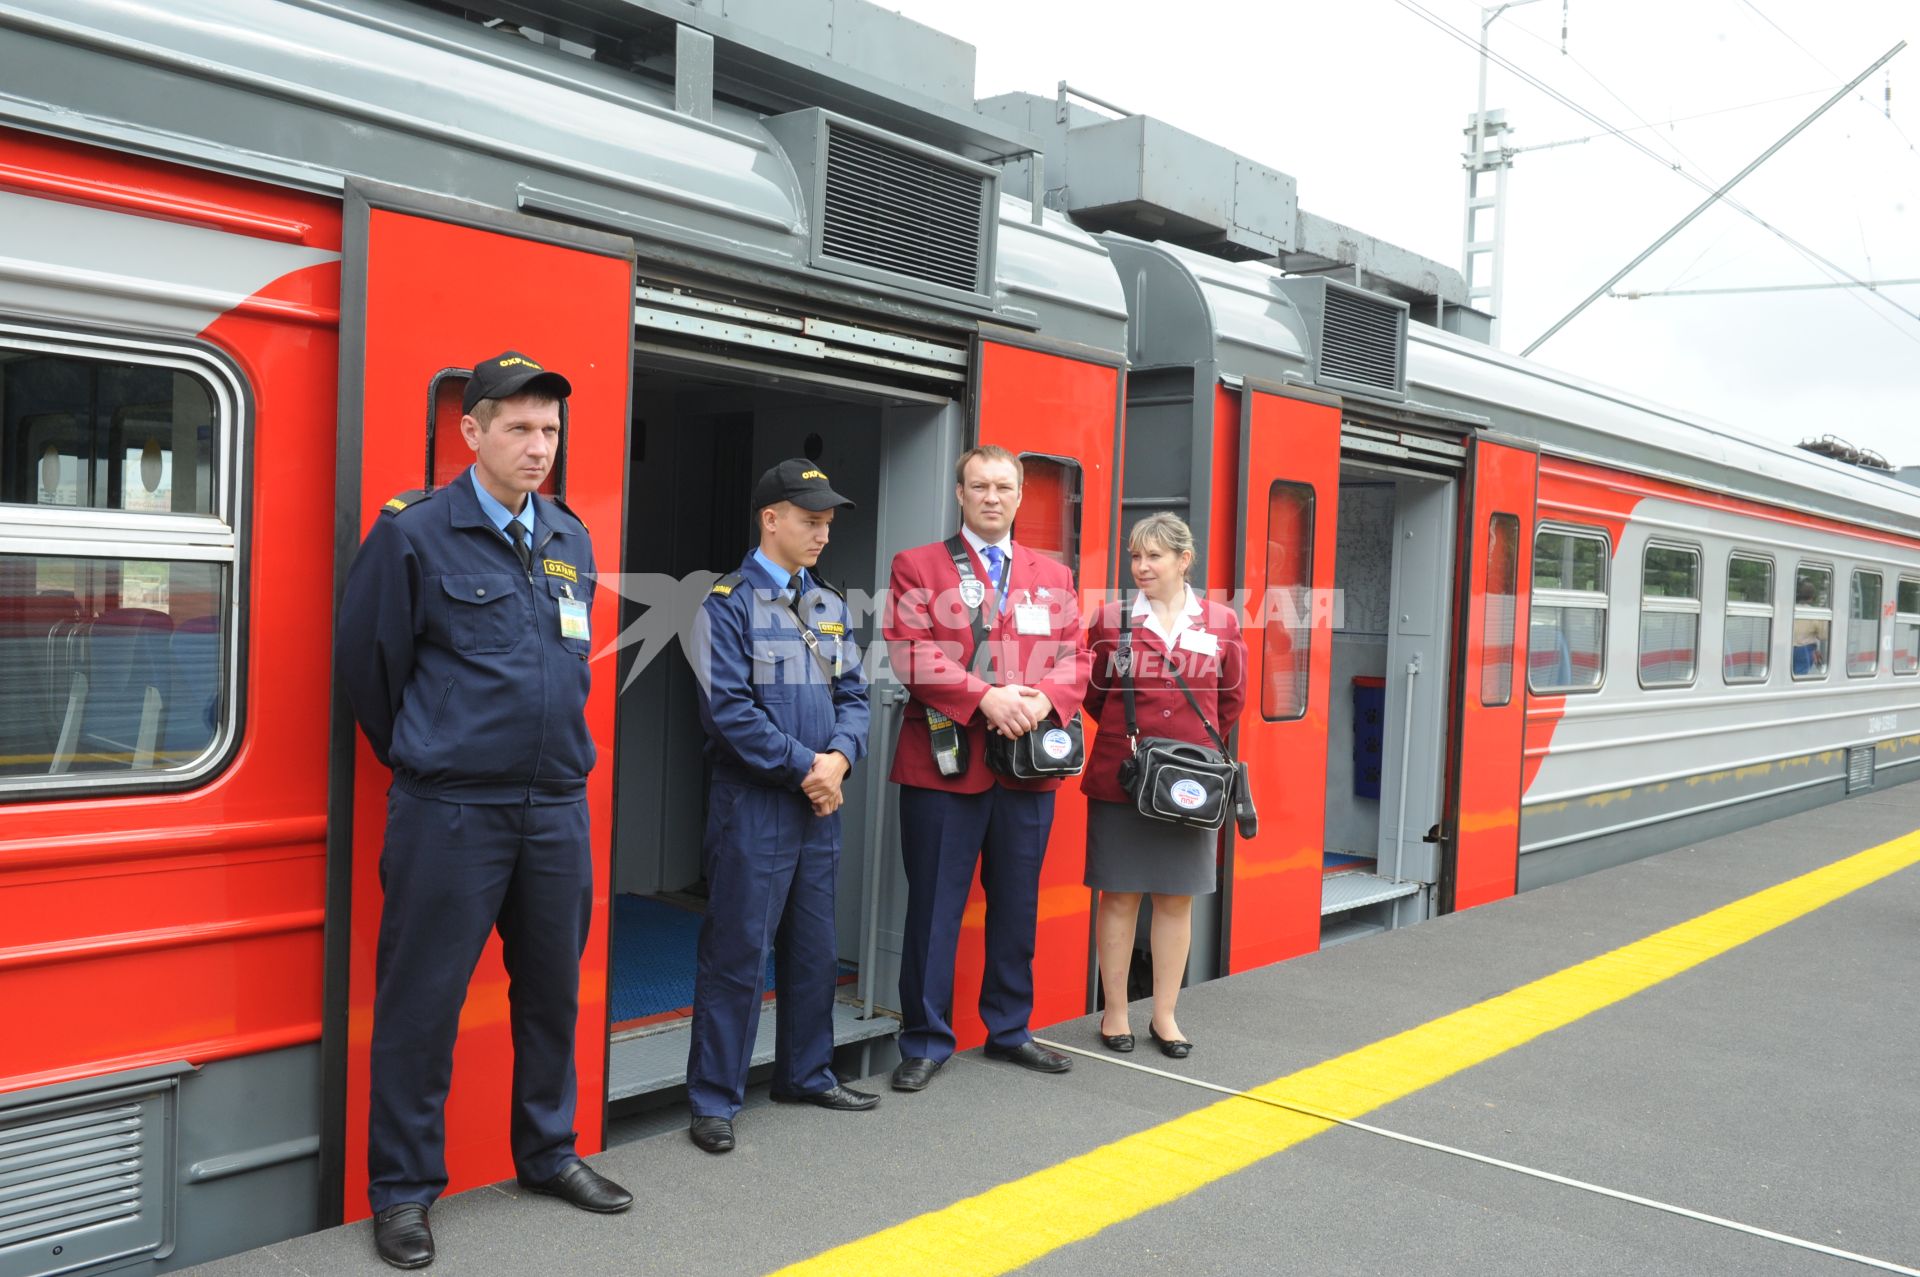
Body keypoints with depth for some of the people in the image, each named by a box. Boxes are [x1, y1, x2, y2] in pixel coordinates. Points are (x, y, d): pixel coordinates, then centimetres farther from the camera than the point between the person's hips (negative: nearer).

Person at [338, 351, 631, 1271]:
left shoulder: (571, 539, 9)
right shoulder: (415, 533, -8)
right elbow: (366, 662, -2)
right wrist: (419, 755, 9)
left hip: (559, 807, 6)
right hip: (449, 812, -5)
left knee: (553, 988, 15)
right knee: (421, 999, 4)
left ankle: (548, 1153, 33)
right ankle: (403, 1188, 20)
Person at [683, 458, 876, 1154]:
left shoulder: (830, 605, 12)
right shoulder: (728, 602, -8)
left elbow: (853, 694, 11)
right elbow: (729, 707, -16)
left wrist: (839, 756, -8)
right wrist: (802, 767, -15)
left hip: (819, 805, 7)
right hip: (753, 803, -7)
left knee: (815, 949, 16)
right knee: (737, 953, -2)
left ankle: (806, 1075, 31)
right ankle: (714, 1100, 10)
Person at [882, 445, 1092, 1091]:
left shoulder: (1053, 576, 15)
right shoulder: (918, 566, 2)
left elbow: (1075, 657, 8)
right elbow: (911, 653, -10)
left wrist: (1044, 699, -13)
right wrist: (984, 697, -19)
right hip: (944, 761, -4)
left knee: (1017, 905, 13)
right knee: (934, 905, 2)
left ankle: (1009, 1030, 28)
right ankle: (925, 1040, 14)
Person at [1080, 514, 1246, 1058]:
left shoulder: (1222, 623, 1)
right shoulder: (1111, 619, -2)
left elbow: (1232, 700, 10)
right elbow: (1093, 693, 7)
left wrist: (1197, 746, 5)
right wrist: (1127, 734, 1)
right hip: (1119, 778, -1)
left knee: (1177, 900, 9)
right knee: (1119, 896, 5)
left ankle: (1165, 1016, 21)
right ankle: (1115, 1013, 18)